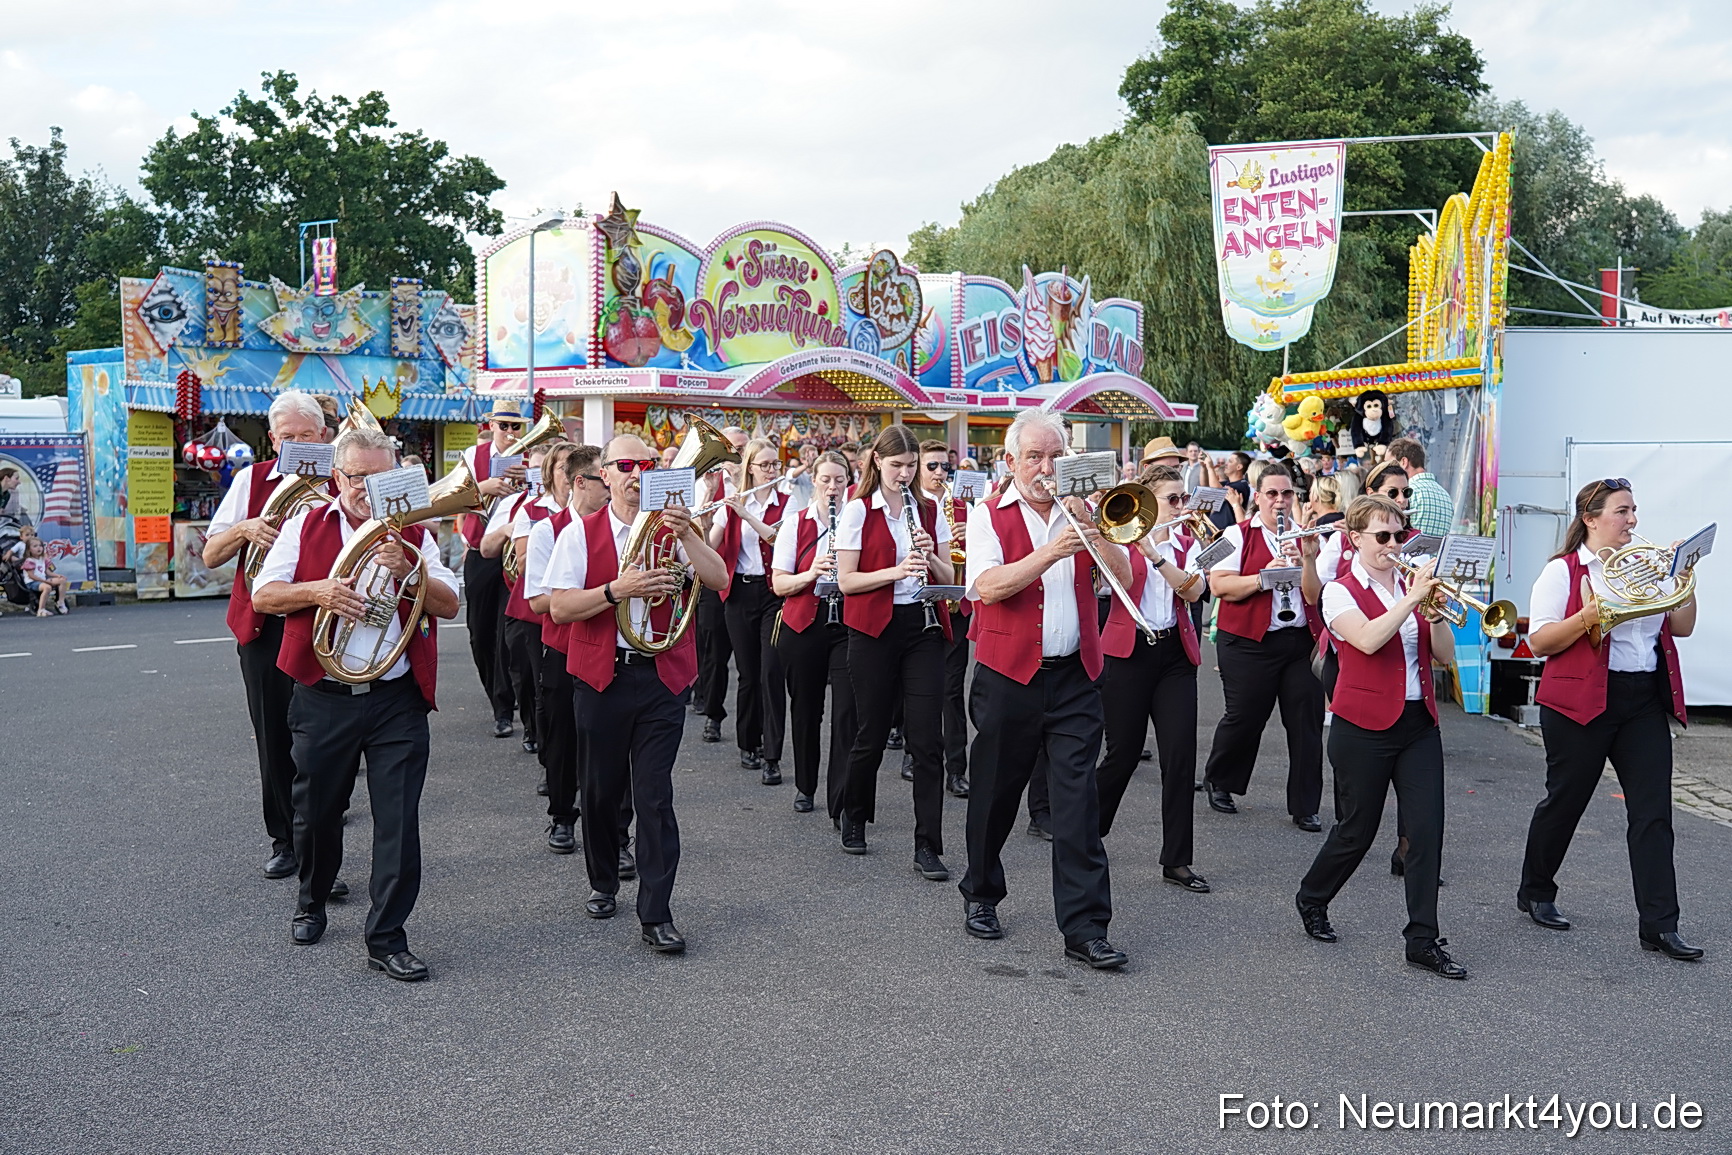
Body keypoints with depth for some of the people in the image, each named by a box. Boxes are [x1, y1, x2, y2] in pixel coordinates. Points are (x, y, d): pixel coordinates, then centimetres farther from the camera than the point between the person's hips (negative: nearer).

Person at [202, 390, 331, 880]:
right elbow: (210, 555, 7)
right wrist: (245, 529, -12)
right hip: (264, 625, 2)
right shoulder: (251, 480, 7)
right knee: (274, 739, 7)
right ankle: (283, 840, 22)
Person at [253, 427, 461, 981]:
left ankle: (387, 939, 6)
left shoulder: (412, 534, 7)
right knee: (316, 814, 14)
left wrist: (408, 571, -16)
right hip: (324, 700, 0)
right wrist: (317, 591, -18)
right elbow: (262, 595, 0)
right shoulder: (306, 527, 5)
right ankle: (312, 903, 40)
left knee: (399, 821, -3)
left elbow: (449, 605, 1)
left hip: (398, 701, 0)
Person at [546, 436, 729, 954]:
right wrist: (617, 589, -20)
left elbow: (718, 580, -7)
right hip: (601, 676, 1)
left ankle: (656, 913, 2)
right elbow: (559, 607, -7)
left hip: (662, 675, 0)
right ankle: (603, 884, 34)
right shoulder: (580, 533, 3)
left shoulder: (674, 527, 7)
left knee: (655, 796, -4)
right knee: (601, 789, 12)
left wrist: (687, 534, -22)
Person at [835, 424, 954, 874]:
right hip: (874, 629, -3)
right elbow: (846, 580, -7)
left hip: (923, 627, 3)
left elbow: (948, 579, 11)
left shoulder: (929, 511, 10)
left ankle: (928, 847, 0)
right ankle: (853, 818, 33)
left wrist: (931, 559, -10)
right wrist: (896, 571, -20)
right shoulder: (858, 511, -1)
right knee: (873, 731, 7)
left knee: (927, 738, -4)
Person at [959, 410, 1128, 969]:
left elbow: (1123, 576, 0)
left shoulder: (1078, 511, 10)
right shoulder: (989, 515, 1)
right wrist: (1050, 553, -25)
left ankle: (1085, 927, 0)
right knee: (996, 792, 11)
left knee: (1078, 800, -3)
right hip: (1009, 674, -2)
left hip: (1074, 676, 2)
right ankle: (980, 893, 33)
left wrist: (1089, 528, -13)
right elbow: (988, 587, -16)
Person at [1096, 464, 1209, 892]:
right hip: (1130, 652, -3)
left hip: (1175, 653, 4)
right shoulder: (1122, 538, 0)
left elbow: (1193, 590, -8)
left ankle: (1176, 860, 4)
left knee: (1181, 754, -4)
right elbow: (1121, 582, -20)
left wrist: (1155, 554, -20)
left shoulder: (1185, 544, 11)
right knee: (1124, 753, 1)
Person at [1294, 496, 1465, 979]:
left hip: (1419, 724, 4)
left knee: (1426, 830, -3)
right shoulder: (1341, 591, -4)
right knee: (1357, 831, 6)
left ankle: (1423, 940, 5)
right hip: (1365, 727, -4)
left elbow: (1444, 654, 3)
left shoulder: (1410, 585, 10)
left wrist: (1435, 610, -12)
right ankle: (1312, 899, 32)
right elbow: (1368, 640, -24)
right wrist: (1410, 600, -27)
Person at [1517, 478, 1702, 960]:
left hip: (1646, 703, 5)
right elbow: (1539, 640, -10)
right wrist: (1588, 617, -24)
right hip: (1583, 703, -5)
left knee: (1653, 811, -1)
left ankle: (1659, 924, 0)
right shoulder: (1563, 571, -4)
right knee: (1565, 801, 7)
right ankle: (1535, 892, 27)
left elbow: (1683, 627, 13)